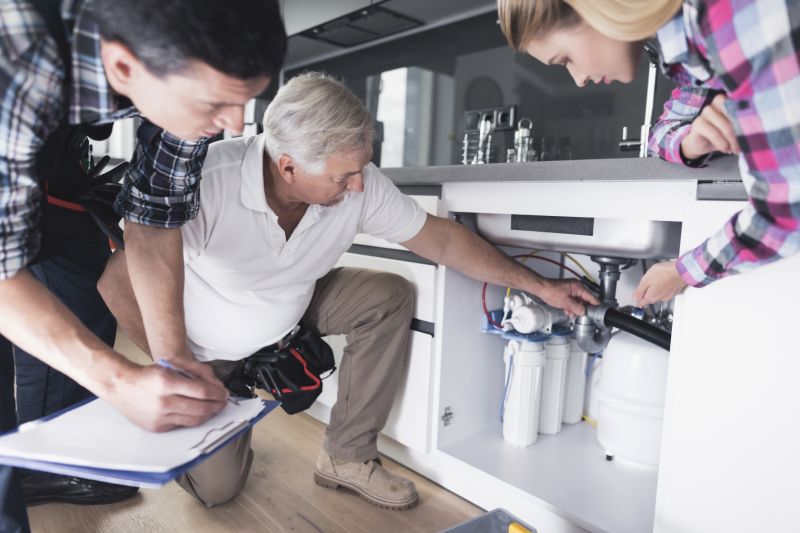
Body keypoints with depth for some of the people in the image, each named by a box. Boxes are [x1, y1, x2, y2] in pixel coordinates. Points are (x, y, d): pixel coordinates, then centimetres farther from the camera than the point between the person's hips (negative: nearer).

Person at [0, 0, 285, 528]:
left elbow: (153, 213, -18)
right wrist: (120, 381, -43)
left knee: (86, 318, 6)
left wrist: (171, 351, -22)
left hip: (50, 162, 5)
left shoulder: (191, 69, -27)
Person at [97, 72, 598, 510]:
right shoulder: (207, 181, -37)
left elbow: (441, 239, -15)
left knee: (390, 297, -18)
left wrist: (539, 285, -13)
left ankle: (348, 455, -3)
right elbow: (119, 280, -29)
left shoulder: (360, 184, -24)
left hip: (293, 312, 4)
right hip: (208, 351, -3)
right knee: (216, 486, -10)